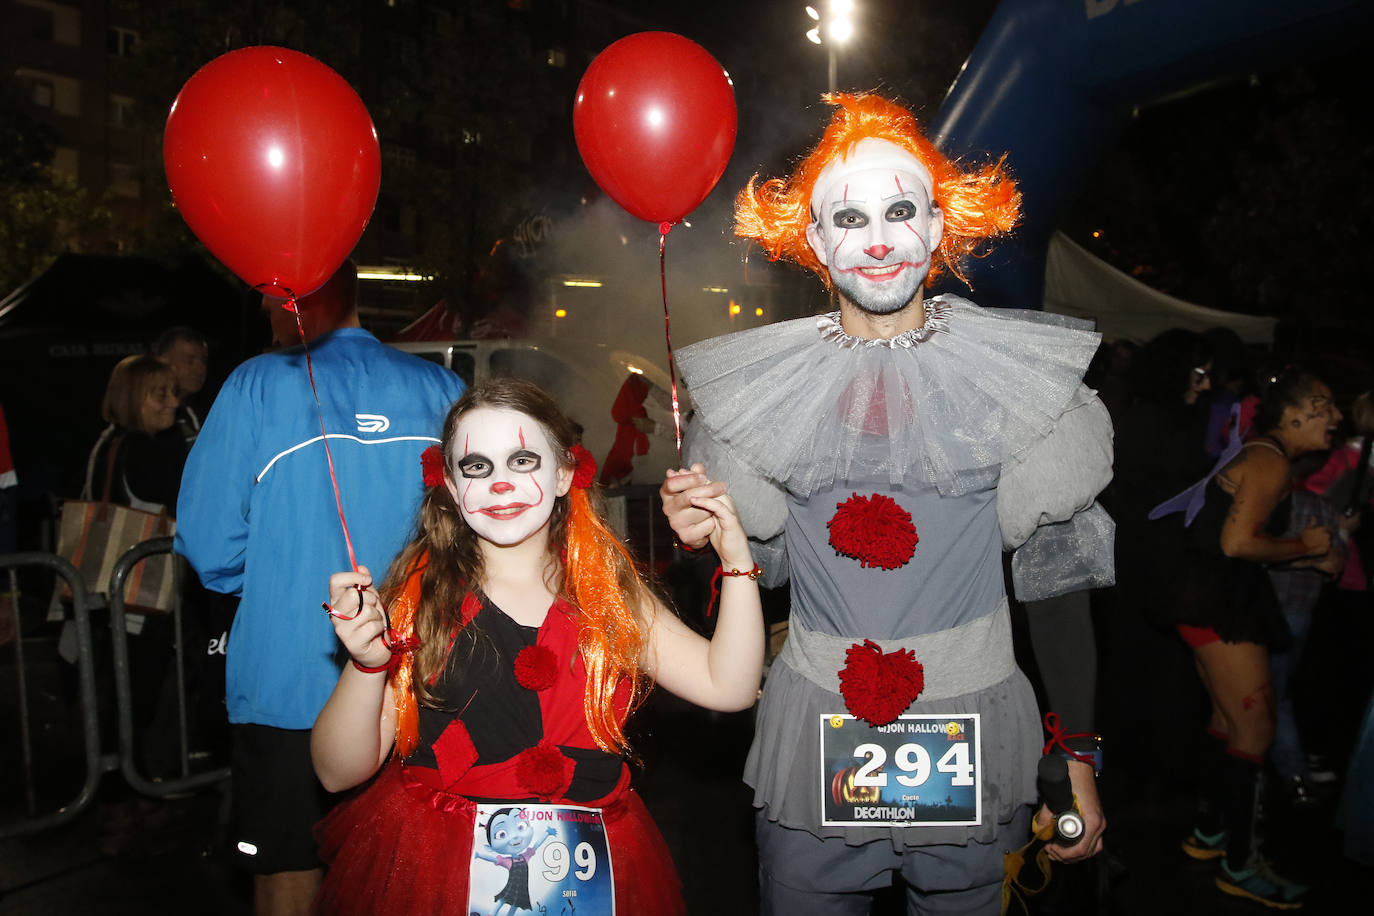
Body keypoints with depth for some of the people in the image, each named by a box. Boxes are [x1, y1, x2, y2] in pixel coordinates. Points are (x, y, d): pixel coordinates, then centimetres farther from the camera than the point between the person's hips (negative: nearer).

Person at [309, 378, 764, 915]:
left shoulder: (609, 590, 0)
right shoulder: (419, 590, -8)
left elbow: (727, 685, -3)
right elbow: (339, 771, -9)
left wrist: (736, 562, -13)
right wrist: (368, 664, -27)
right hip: (432, 870, -2)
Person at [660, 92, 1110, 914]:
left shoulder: (1014, 372, -3)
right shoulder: (764, 384, 0)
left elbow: (1061, 570, 0)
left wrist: (1077, 760, -2)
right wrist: (704, 532, -13)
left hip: (973, 742, 0)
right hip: (814, 739, 1)